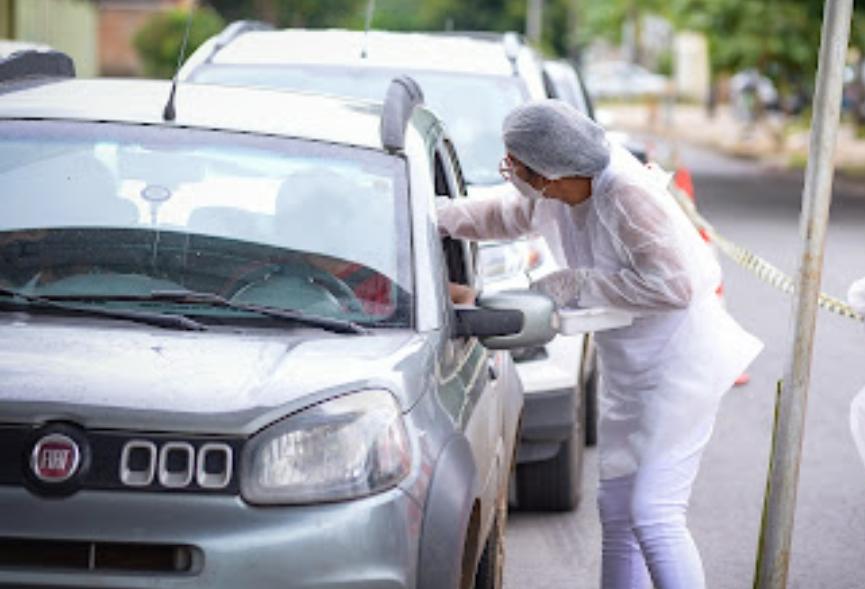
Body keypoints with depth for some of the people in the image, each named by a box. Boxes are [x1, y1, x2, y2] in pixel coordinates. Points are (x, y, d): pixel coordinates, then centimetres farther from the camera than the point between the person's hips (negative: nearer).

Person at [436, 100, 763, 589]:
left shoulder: (629, 196, -26)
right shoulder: (557, 197, 1)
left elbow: (674, 285, -31)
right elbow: (509, 216, 23)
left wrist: (577, 284, -23)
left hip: (680, 363, -9)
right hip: (628, 370, 9)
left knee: (654, 517, -15)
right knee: (617, 513, 14)